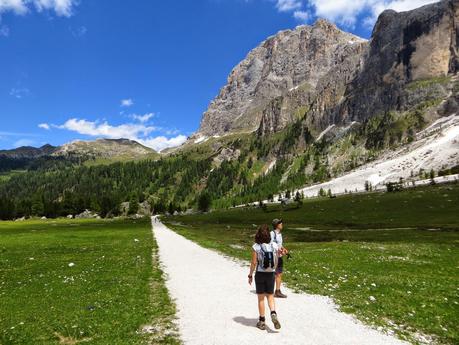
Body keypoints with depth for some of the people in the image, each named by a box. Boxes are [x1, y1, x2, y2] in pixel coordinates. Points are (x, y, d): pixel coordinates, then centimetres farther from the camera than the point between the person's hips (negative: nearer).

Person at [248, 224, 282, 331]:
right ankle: (273, 314, -5)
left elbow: (254, 263, -12)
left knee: (261, 298, 11)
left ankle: (262, 321, 18)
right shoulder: (274, 246, -5)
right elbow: (276, 262, 1)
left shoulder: (256, 247, -14)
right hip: (271, 274, 2)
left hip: (260, 274, -2)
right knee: (270, 296, 17)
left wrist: (250, 275, -1)